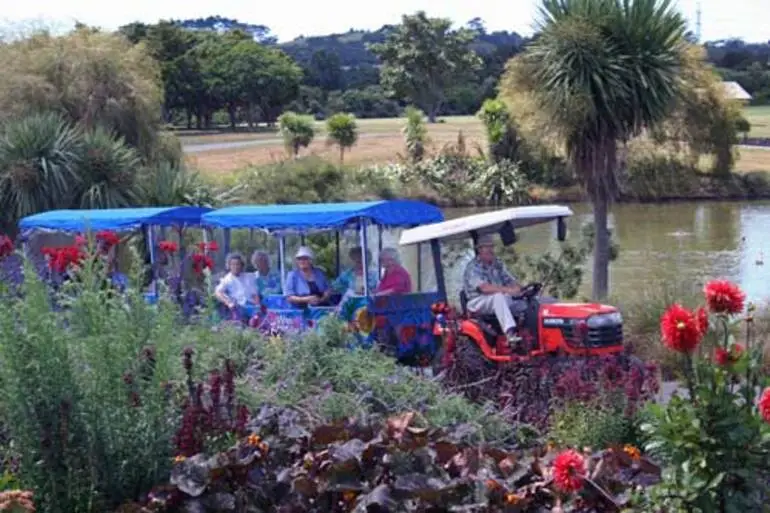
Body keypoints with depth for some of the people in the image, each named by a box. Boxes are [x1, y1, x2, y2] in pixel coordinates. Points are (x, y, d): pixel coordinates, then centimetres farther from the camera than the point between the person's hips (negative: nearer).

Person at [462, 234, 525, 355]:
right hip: (478, 303, -7)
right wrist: (507, 290, -34)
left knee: (525, 304, -13)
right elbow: (485, 288, -25)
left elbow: (511, 281, 9)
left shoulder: (497, 264, 14)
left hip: (501, 300, 7)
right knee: (498, 296, -37)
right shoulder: (473, 267, -11)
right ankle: (511, 336, -48)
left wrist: (517, 288, -16)